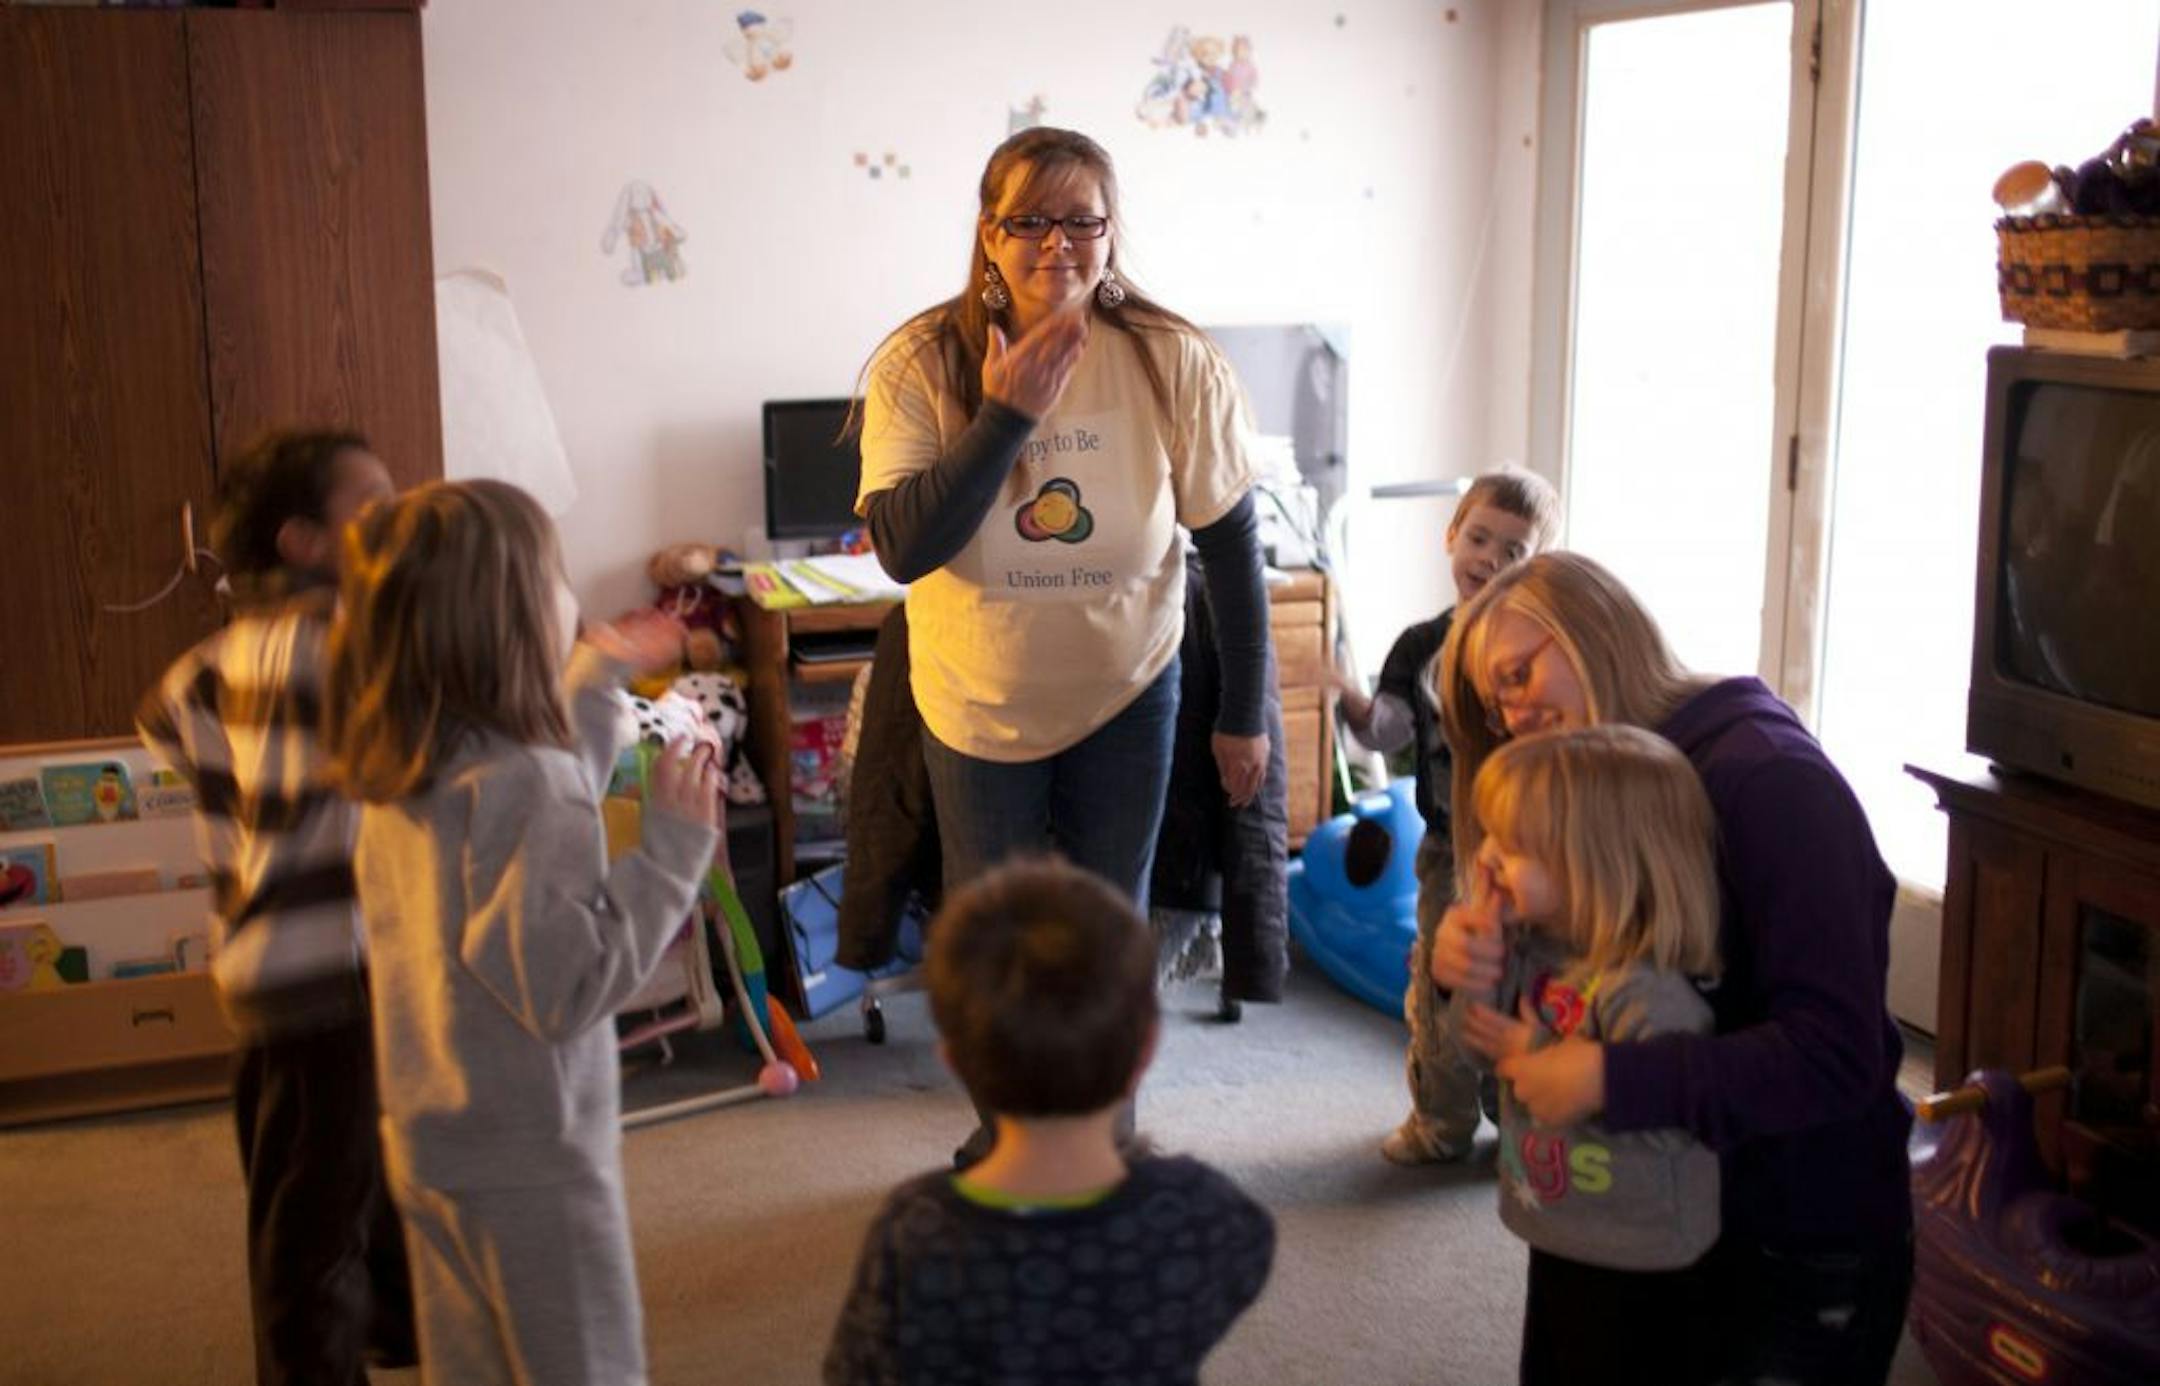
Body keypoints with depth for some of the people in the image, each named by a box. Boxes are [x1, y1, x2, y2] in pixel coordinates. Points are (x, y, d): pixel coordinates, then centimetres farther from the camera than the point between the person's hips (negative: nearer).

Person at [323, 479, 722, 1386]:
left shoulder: (398, 772, 1)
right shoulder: (521, 782, -27)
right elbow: (569, 986, -26)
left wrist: (597, 681, 19)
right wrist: (672, 849, -23)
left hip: (427, 1143, 9)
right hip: (528, 1162, -8)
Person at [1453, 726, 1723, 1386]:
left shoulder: (1646, 991, -29)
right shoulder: (1532, 947, -4)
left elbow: (1663, 1119, -32)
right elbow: (1475, 1047, 2)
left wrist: (1539, 1059, -26)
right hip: (1561, 1243, 8)